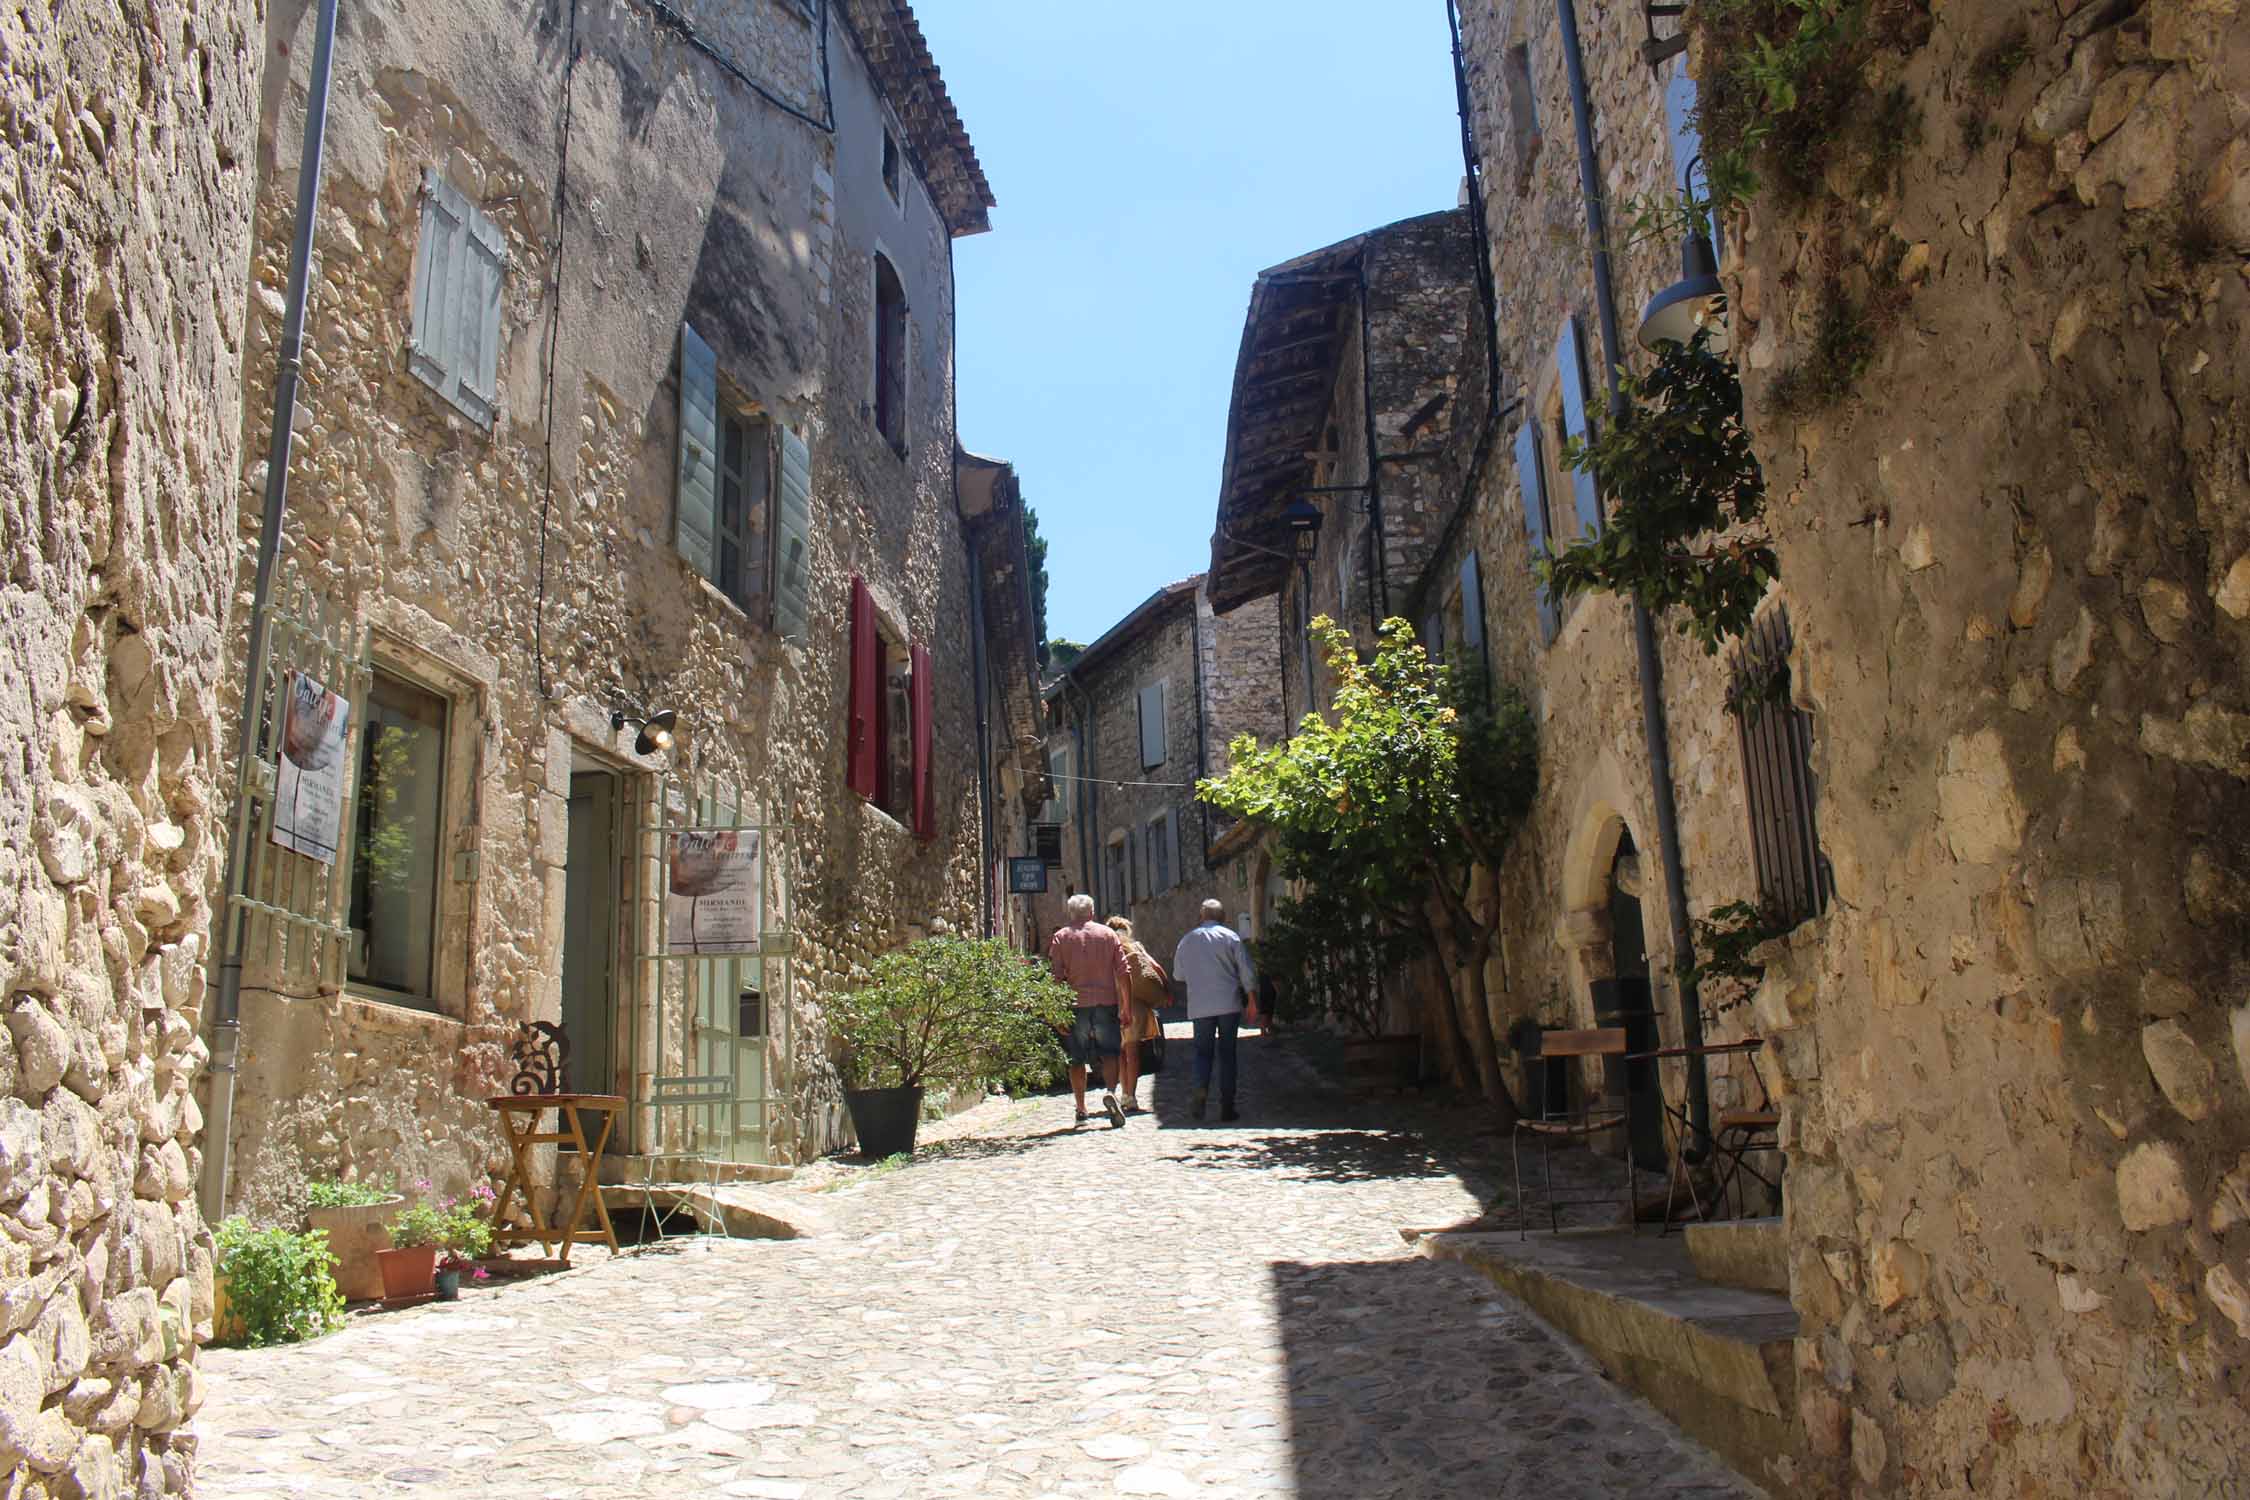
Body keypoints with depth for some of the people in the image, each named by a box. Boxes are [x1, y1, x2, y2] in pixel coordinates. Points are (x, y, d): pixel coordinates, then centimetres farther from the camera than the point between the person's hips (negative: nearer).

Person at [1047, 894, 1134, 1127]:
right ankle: (1111, 1092, -20)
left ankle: (1081, 1110, 12)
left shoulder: (1060, 937, 4)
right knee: (1109, 1053, 4)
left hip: (1075, 1005, 0)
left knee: (1077, 1059, 9)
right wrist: (1127, 1008, 7)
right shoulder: (1108, 934, 7)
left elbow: (1056, 977, -4)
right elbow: (1124, 973, 3)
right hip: (1105, 1003, 0)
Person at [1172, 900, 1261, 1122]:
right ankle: (1227, 1107, 5)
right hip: (1229, 1003, -1)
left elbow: (1178, 974, 14)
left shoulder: (1187, 940, 7)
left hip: (1199, 1006, 1)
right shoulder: (1231, 937, -1)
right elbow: (1247, 972, -3)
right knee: (1226, 1053, 6)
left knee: (1203, 1051, 11)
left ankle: (1201, 1090, -16)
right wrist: (1253, 1002, 3)